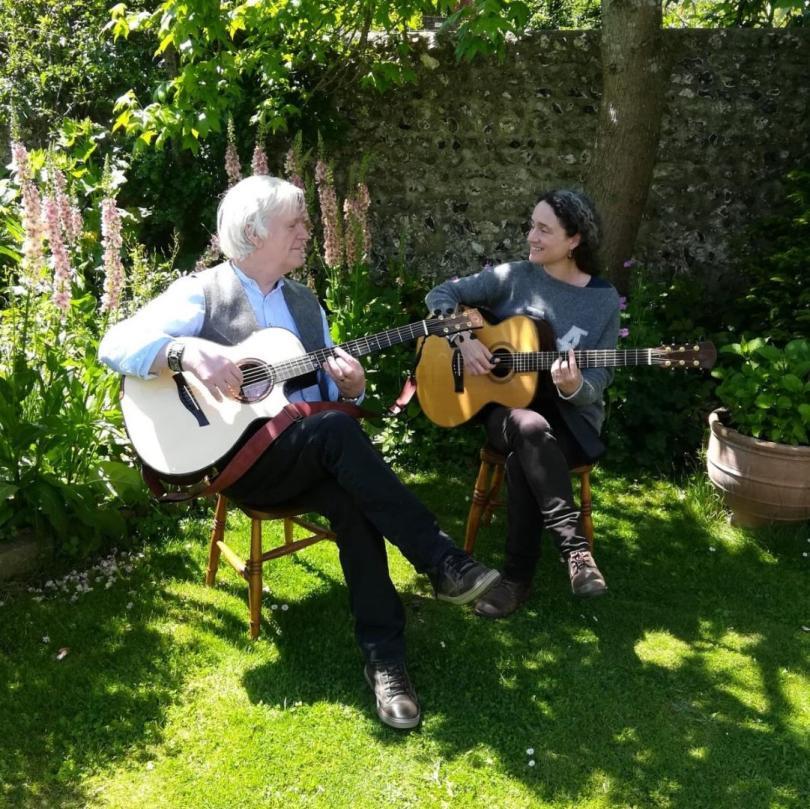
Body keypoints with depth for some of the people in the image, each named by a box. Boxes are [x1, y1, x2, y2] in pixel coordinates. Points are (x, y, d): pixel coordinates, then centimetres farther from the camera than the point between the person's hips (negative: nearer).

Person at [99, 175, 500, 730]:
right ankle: (444, 563, -29)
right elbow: (115, 345, -11)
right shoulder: (202, 293, 0)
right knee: (338, 430, -33)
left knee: (352, 498, -29)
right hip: (237, 458, -5)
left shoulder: (304, 301, 18)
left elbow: (331, 395, 18)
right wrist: (186, 352, -29)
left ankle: (384, 657, -23)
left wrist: (350, 384, -6)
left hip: (311, 458, 5)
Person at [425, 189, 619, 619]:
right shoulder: (512, 277, 2)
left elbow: (597, 384, -3)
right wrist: (463, 340, -14)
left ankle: (518, 576, -23)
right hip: (505, 404, 1)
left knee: (523, 459, -35)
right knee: (530, 429, -37)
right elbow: (441, 295, 3)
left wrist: (574, 387, -27)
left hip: (570, 417, -1)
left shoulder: (604, 301, 0)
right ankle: (575, 550, -34)